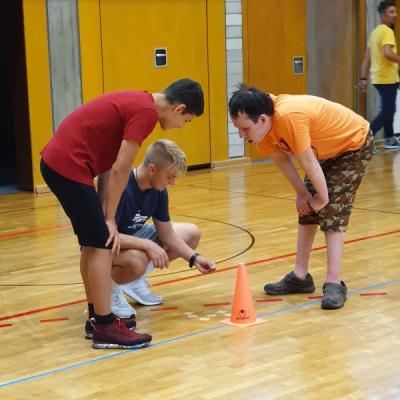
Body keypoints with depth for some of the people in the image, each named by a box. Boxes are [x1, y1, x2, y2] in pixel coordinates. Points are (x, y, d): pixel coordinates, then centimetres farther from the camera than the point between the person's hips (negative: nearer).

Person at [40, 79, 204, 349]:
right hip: (69, 166, -10)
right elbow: (120, 170, -14)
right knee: (102, 245, -7)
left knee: (93, 242, 17)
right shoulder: (146, 112, -14)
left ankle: (97, 316, 25)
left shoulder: (136, 102, 16)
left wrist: (104, 216, 10)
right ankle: (106, 328, -3)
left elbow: (108, 163, 14)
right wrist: (110, 218, -4)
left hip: (57, 162, 10)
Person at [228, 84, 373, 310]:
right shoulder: (262, 127, -17)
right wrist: (303, 193, -7)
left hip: (355, 143, -8)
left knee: (333, 211, -16)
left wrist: (322, 197, -19)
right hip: (325, 150, 8)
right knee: (307, 209, 8)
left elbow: (308, 163, -31)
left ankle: (334, 283, -15)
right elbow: (282, 160, -4)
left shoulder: (289, 117, -42)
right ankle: (300, 277, 16)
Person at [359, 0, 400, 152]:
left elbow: (367, 58, 14)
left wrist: (363, 78, 14)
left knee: (388, 109, 21)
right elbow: (387, 53, -30)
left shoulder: (375, 31, 15)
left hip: (378, 77, 10)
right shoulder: (387, 31, -14)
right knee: (386, 112, -7)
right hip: (387, 78, -10)